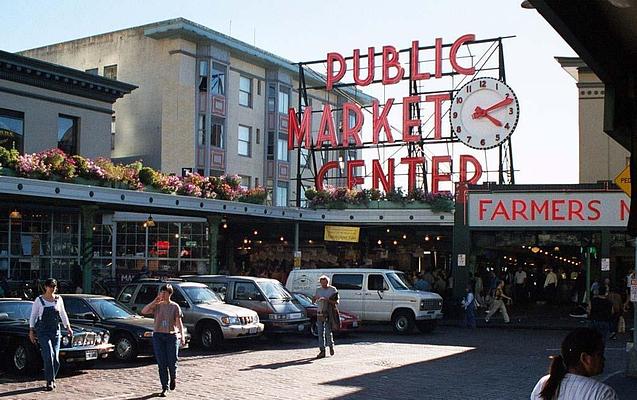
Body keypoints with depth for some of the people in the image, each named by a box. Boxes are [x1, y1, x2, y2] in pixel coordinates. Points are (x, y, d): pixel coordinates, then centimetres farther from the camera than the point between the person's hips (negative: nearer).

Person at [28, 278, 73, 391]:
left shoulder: (58, 299, 7)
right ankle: (50, 380, -10)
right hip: (42, 331, -3)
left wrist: (68, 327, 6)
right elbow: (33, 316, 3)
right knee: (49, 355, -17)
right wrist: (31, 331, -1)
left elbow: (63, 314, 15)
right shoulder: (39, 300, -1)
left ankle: (52, 379, 18)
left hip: (55, 331, 3)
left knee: (56, 358, 1)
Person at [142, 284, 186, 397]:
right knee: (162, 364, 0)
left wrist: (182, 336, -10)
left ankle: (173, 378, 31)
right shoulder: (157, 306, 6)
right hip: (158, 336, 2)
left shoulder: (175, 306, 2)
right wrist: (154, 302, -10)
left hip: (172, 336, -2)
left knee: (172, 362, -2)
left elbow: (179, 323, -1)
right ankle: (164, 388, 8)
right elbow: (144, 311, -6)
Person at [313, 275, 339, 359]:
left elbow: (336, 302, -5)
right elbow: (314, 300, 17)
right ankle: (322, 350, 5)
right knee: (320, 332, 1)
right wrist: (316, 298, -6)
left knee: (328, 331, -7)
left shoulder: (332, 290, 0)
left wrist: (328, 300, -20)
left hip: (329, 313, -4)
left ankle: (331, 346, 18)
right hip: (320, 313, 4)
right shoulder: (318, 290, 14)